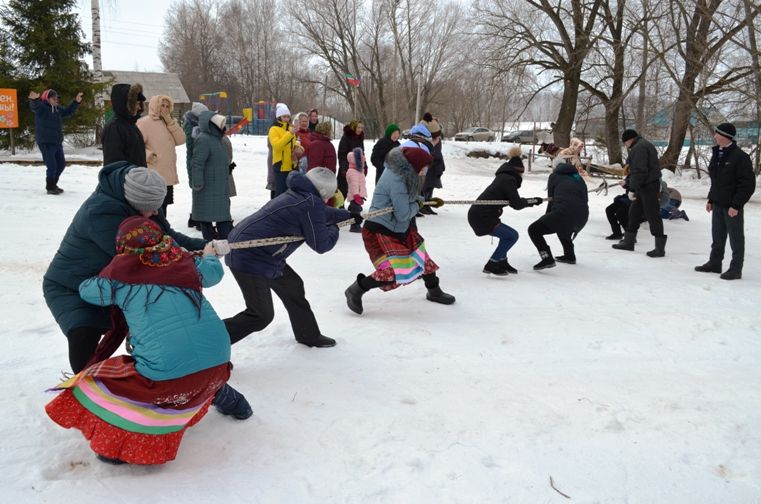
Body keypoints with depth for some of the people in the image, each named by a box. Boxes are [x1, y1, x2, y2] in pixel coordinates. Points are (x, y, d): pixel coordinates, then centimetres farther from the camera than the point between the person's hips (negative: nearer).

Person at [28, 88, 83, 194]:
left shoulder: (57, 109, 15)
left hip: (57, 142, 9)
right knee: (52, 166, -9)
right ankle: (50, 187, 6)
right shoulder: (41, 108, -8)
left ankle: (53, 184, 32)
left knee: (61, 164, 16)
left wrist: (76, 102, 24)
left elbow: (68, 112, 30)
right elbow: (34, 106, -30)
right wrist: (34, 99, -52)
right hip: (46, 142, -9)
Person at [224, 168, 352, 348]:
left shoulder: (299, 195, 11)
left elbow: (323, 213, 31)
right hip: (248, 257, -10)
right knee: (261, 315, -5)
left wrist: (349, 215, 40)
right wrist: (334, 230, 7)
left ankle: (309, 335, 35)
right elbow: (321, 244, -12)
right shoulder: (310, 203, -18)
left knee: (293, 287, 19)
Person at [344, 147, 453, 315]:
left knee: (422, 258, 16)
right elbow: (403, 214, -24)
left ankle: (434, 291, 39)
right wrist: (418, 204, -6)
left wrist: (423, 200, 5)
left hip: (401, 229, 10)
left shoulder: (403, 173, 0)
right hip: (379, 232, -10)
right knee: (394, 272, -17)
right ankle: (355, 290, 0)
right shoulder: (396, 180, -28)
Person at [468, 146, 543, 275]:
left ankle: (502, 263, 27)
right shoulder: (509, 180, -12)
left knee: (507, 235, 22)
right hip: (482, 217, -10)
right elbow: (517, 204, -14)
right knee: (512, 235, -5)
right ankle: (491, 265, -3)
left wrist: (530, 201, 14)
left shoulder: (504, 177, 17)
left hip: (478, 214, 10)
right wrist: (533, 201, 1)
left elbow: (513, 201, 23)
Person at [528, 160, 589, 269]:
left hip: (564, 213, -6)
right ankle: (569, 255, 40)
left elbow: (551, 200, 15)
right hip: (583, 217, 6)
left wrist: (547, 215, 30)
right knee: (563, 228, 40)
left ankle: (547, 258, -11)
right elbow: (585, 198, 24)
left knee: (534, 230, 5)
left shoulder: (554, 176, 16)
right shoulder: (578, 177, 27)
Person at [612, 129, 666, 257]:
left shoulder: (639, 148, -16)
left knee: (653, 216, -7)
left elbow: (639, 171, -24)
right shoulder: (644, 145, 18)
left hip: (648, 187, -11)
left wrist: (632, 189, -21)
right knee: (634, 213, 16)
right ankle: (628, 242, 25)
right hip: (644, 187, 11)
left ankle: (660, 248, -2)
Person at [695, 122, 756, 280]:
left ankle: (736, 269, 9)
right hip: (717, 205, 8)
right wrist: (711, 199, 15)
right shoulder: (717, 154, 11)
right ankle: (715, 263, 28)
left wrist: (736, 205, -19)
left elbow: (748, 184, -16)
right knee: (717, 237, 16)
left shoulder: (740, 157, -15)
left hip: (732, 206, -8)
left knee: (736, 238, 2)